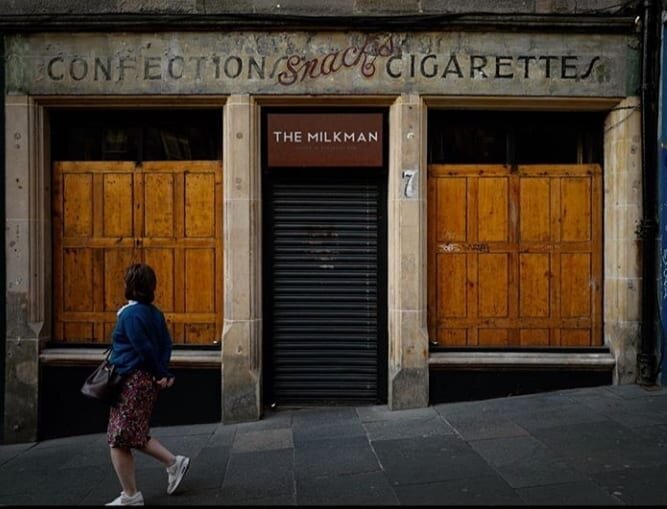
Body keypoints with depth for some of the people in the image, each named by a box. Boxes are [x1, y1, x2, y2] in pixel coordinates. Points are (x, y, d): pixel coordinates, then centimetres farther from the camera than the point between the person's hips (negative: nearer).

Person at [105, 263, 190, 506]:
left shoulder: (130, 314, -16)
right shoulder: (154, 313, 8)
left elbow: (145, 349, -16)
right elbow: (166, 344, 4)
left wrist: (162, 374, -4)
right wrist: (163, 374, -4)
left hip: (133, 381, -9)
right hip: (147, 380, 9)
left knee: (118, 440, 3)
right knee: (135, 435, 21)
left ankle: (130, 497, 12)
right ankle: (173, 462, 19)